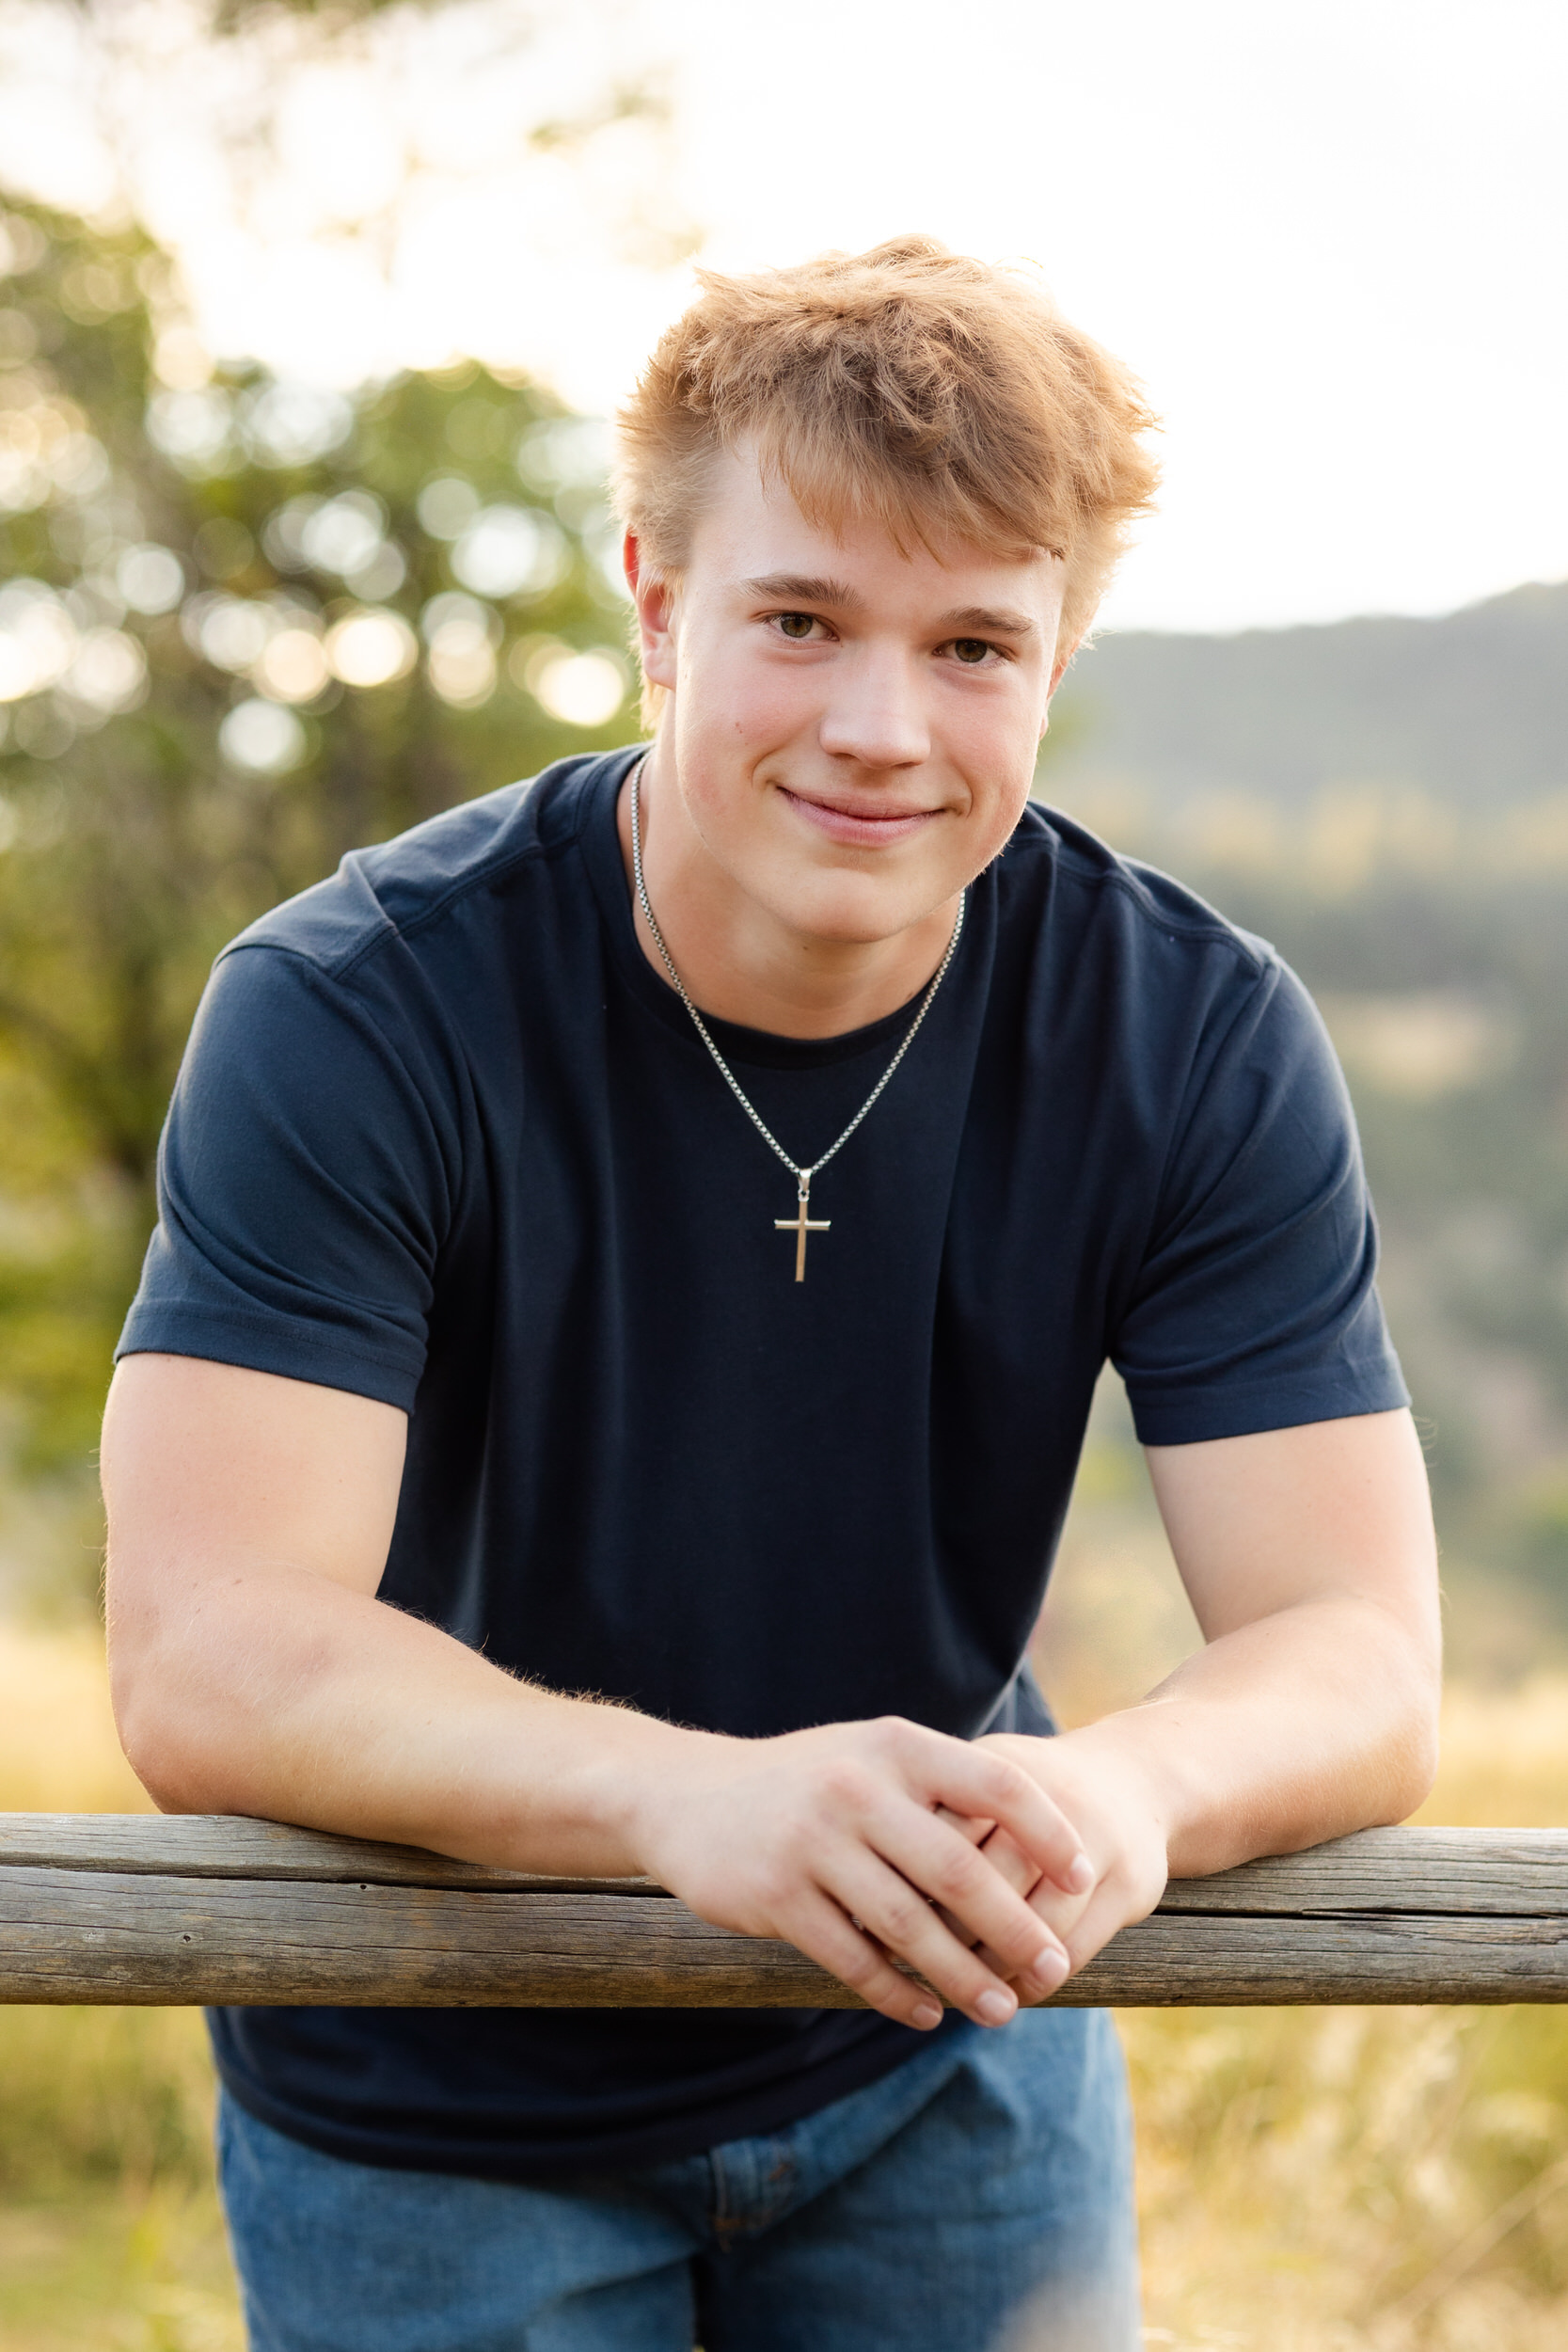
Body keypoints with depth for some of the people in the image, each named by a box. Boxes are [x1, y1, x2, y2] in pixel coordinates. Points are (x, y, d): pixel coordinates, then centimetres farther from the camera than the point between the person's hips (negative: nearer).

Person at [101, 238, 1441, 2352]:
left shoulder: (1197, 1040, -15)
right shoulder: (356, 1012, -23)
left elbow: (1360, 1655, -19)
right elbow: (206, 1660, -31)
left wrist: (1119, 1790, -43)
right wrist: (688, 1794, -49)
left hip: (946, 2062, 2)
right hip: (435, 2118, -2)